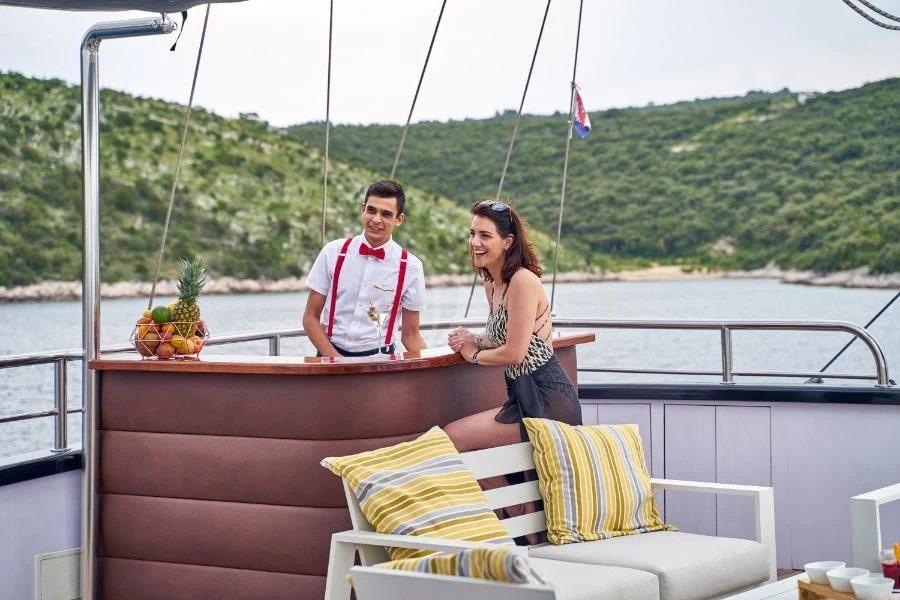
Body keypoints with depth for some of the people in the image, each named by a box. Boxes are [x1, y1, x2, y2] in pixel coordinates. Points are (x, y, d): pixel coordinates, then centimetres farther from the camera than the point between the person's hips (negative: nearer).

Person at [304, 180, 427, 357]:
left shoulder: (410, 267, -1)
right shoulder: (333, 253, 1)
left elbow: (410, 335, 4)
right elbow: (311, 318, 5)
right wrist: (337, 361, -8)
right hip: (332, 354, 0)